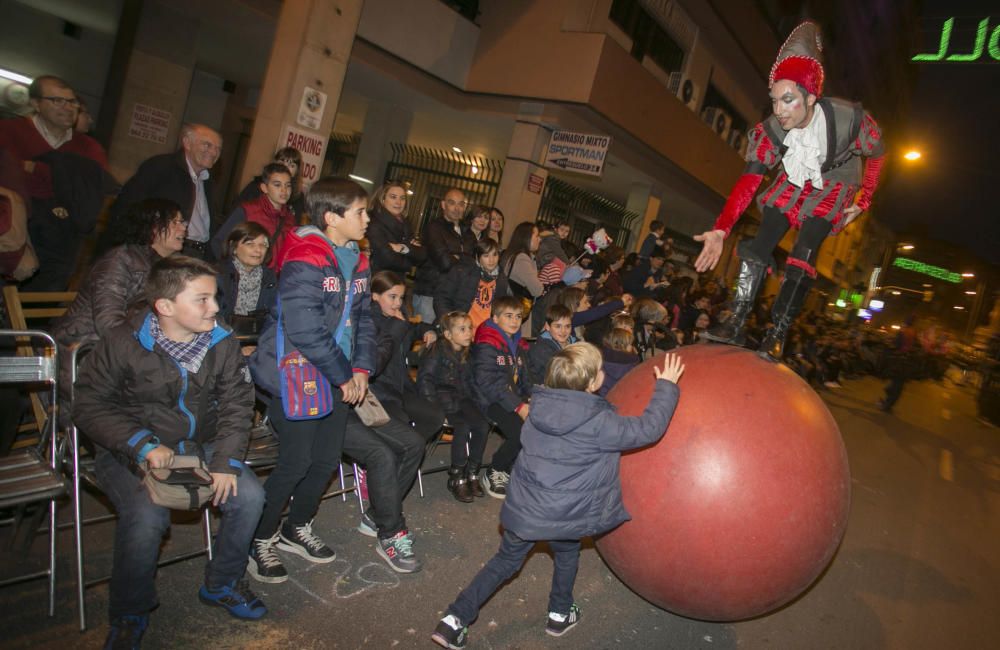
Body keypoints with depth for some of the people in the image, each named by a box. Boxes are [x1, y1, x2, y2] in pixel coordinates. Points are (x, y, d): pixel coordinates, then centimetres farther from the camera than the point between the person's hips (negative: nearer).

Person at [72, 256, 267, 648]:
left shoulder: (222, 344, -4)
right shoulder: (123, 344, -13)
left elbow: (237, 406, -3)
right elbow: (90, 407, -9)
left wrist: (226, 461, -17)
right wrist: (143, 445, -22)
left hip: (201, 447, 4)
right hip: (131, 454, -3)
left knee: (248, 496, -18)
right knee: (146, 516, -30)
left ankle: (221, 585, 11)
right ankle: (129, 615, 1)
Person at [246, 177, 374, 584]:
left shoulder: (356, 263, 8)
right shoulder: (304, 263, -20)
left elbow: (363, 318, 12)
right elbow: (306, 331, -26)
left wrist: (361, 368, 0)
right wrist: (344, 377, -17)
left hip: (338, 379, 8)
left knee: (329, 458, 13)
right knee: (296, 462, -1)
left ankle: (296, 528, 37)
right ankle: (260, 541, 23)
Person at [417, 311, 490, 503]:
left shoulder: (467, 354, 12)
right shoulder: (438, 351, -7)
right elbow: (424, 379, -11)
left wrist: (472, 399, 3)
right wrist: (434, 404, -18)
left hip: (461, 399, 6)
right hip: (442, 399, -6)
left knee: (482, 425, -18)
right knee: (463, 427, -28)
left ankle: (472, 474, -3)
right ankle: (456, 479, -13)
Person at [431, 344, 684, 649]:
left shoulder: (542, 405, -2)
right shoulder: (598, 422, -18)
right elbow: (649, 429, -12)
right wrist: (667, 385, -2)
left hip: (521, 509, 4)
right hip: (560, 518, -4)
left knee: (506, 561, 23)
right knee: (568, 554, 29)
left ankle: (454, 619, 19)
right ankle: (560, 614, 45)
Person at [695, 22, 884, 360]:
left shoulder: (849, 118, -31)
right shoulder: (769, 131, -25)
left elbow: (876, 155, -10)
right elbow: (748, 181, -32)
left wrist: (862, 201, -11)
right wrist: (721, 230, -42)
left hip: (836, 184, -2)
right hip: (794, 183, 3)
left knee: (803, 256, -21)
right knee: (758, 246, -13)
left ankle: (777, 335, -16)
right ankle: (735, 324, -8)